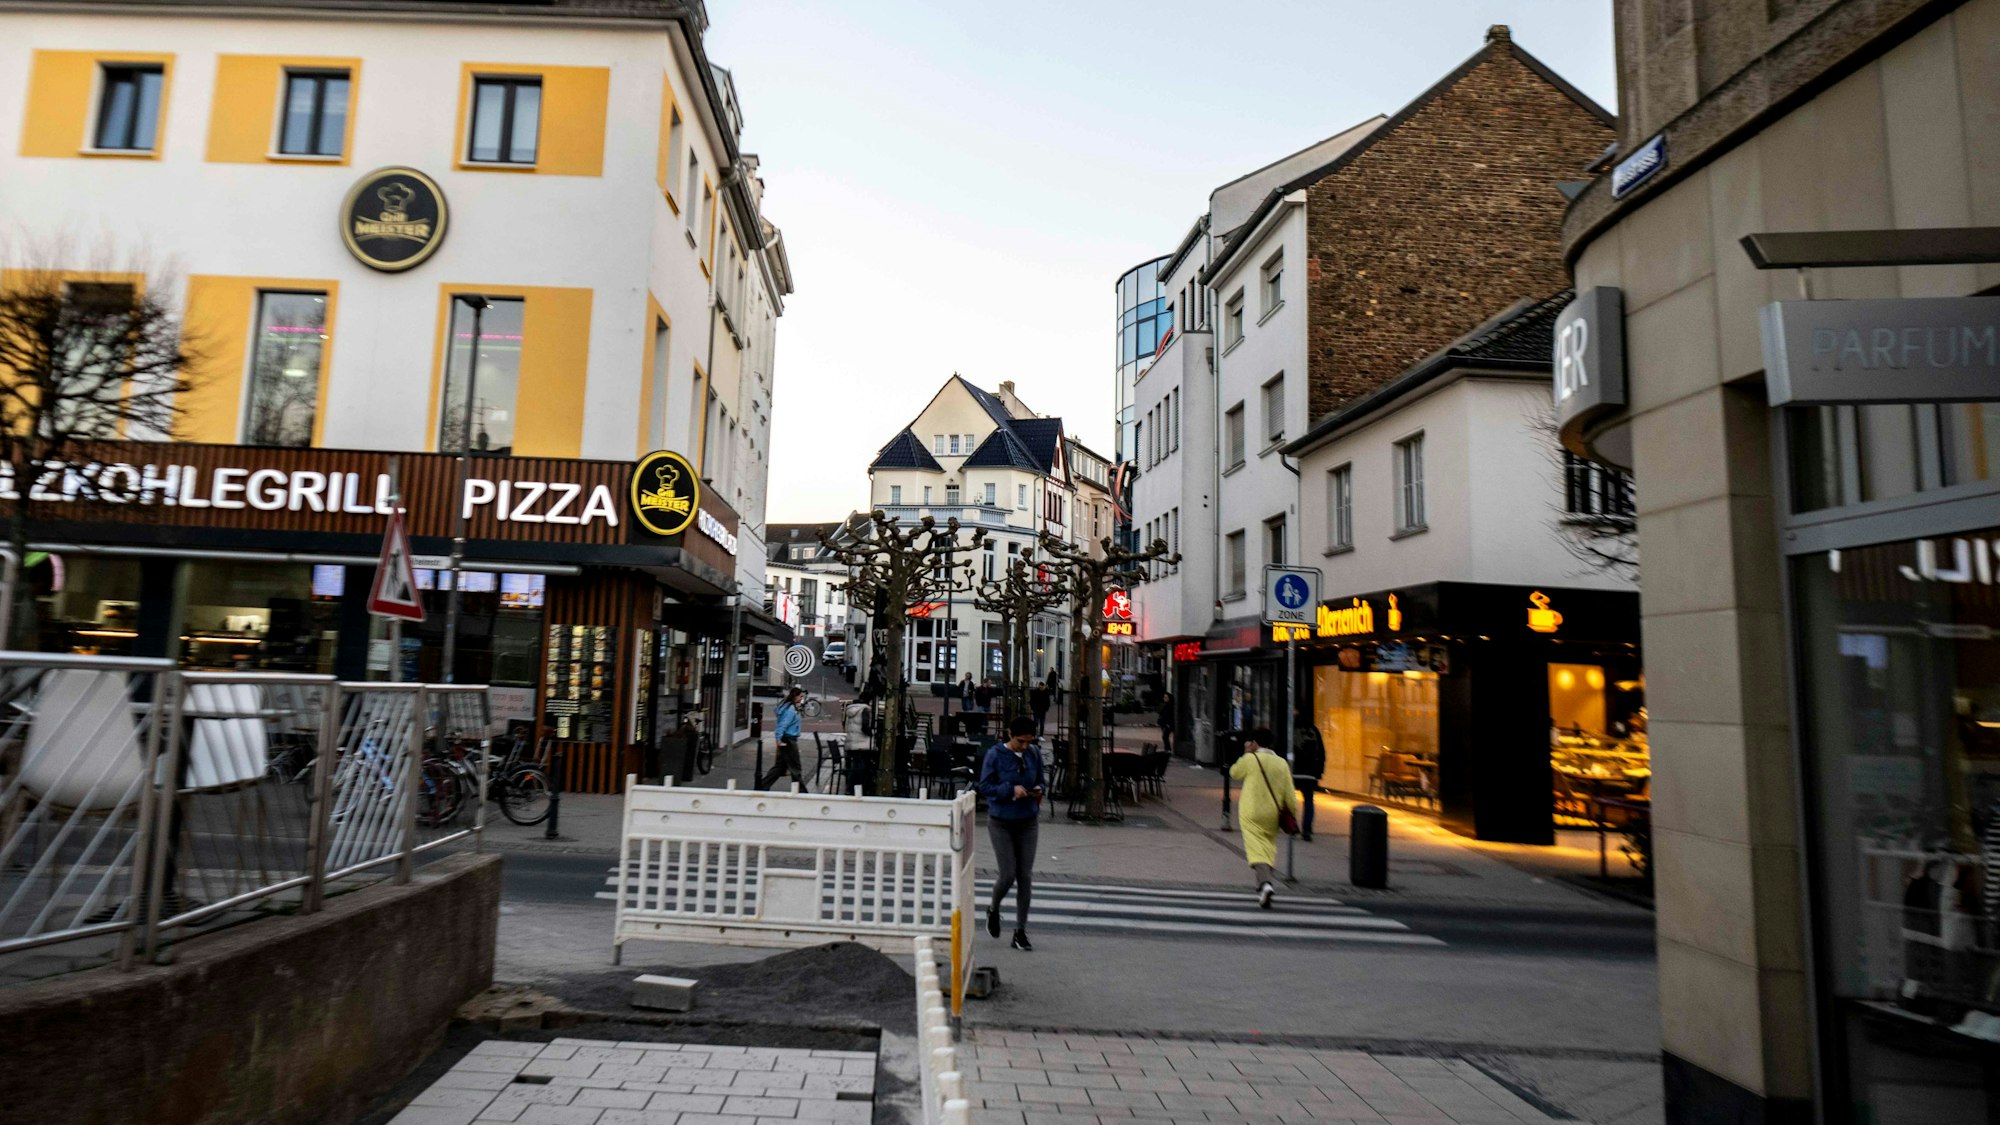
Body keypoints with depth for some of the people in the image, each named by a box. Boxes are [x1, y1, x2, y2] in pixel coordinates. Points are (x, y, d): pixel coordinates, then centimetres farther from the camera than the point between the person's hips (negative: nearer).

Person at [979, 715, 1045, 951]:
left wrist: (1039, 790, -12)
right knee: (1008, 874, -5)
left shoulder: (1034, 754, -1)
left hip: (1028, 822, 3)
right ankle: (993, 910, 28)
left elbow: (1041, 781, 11)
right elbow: (985, 786, -10)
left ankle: (1020, 931, 14)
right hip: (1001, 822, -3)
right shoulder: (996, 754, -11)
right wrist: (1011, 790, -24)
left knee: (1025, 876, 3)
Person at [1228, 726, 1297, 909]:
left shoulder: (1249, 759, -8)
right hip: (1272, 814, 5)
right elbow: (1289, 793, 3)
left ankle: (1265, 882, -28)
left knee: (1256, 848, -8)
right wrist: (1294, 814, 10)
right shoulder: (1281, 763, 4)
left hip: (1252, 813, -5)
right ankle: (1265, 882, 28)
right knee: (1268, 847, 20)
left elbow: (1234, 773, 9)